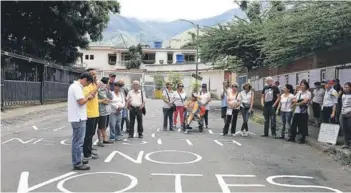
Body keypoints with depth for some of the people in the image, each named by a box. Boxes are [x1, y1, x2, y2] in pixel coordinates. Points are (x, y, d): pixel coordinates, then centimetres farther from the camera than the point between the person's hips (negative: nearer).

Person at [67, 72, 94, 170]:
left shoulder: (74, 86, 16)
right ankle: (77, 164, 0)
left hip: (77, 117, 11)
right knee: (78, 141, -5)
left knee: (77, 140, 18)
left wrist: (87, 97, 7)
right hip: (78, 118, -11)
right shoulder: (77, 87, -17)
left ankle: (77, 160, 28)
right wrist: (88, 97, -7)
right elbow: (81, 102, -24)